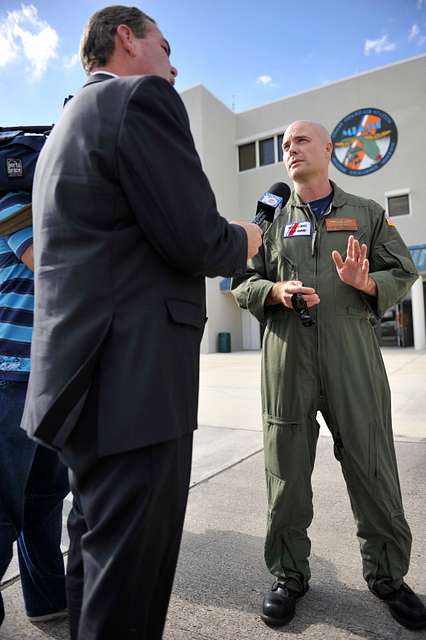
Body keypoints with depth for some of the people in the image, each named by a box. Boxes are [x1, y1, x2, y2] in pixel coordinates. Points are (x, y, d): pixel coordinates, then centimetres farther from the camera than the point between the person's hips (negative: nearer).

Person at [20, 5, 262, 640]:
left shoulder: (65, 126, 23)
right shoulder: (141, 95, -6)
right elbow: (195, 240, -16)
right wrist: (242, 241, 6)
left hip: (87, 377, 10)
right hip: (133, 384, -10)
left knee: (96, 557, 24)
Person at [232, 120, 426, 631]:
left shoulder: (367, 213, 15)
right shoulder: (271, 220, 16)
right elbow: (243, 284, 11)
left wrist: (366, 282, -11)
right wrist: (275, 291, -10)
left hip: (354, 355, 0)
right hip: (287, 357, 1)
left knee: (373, 470, 7)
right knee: (287, 471, 7)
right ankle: (289, 576, 26)